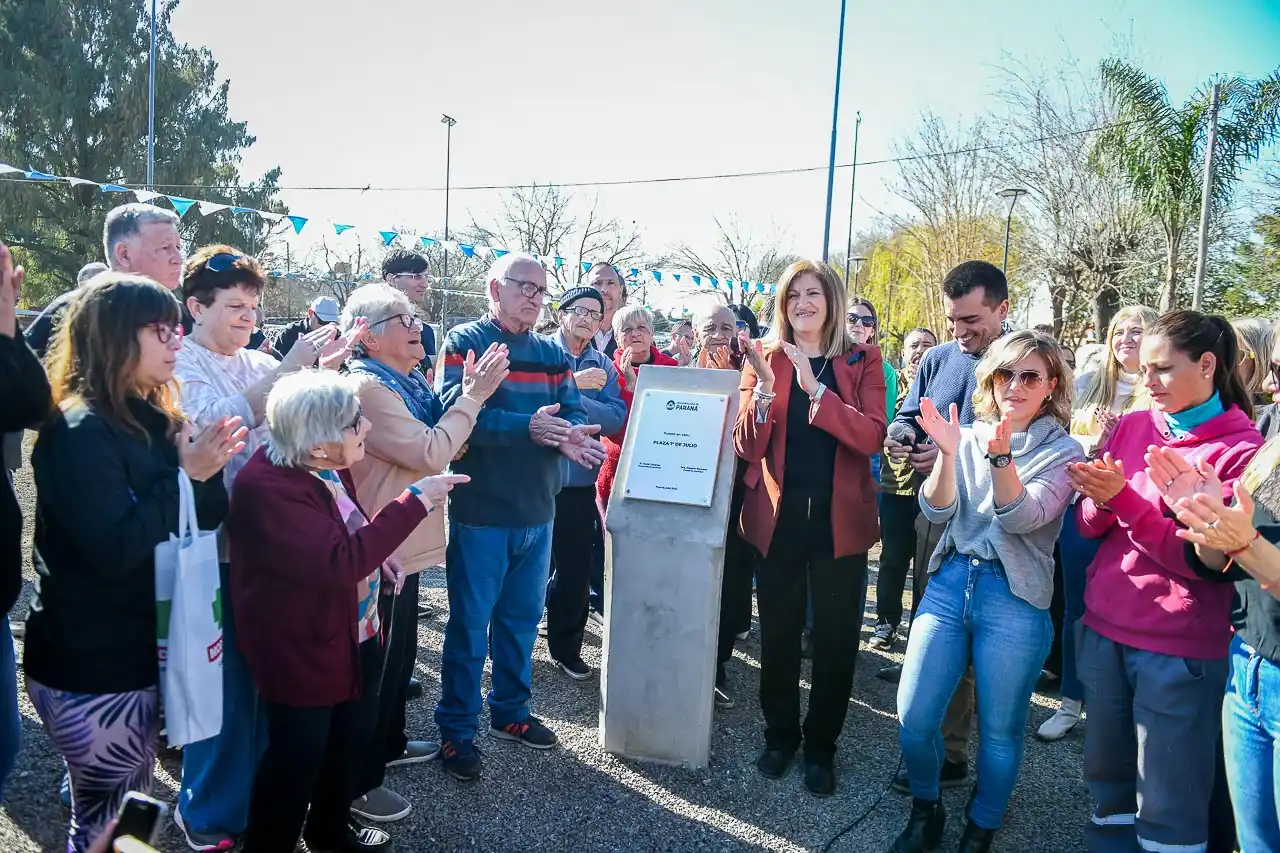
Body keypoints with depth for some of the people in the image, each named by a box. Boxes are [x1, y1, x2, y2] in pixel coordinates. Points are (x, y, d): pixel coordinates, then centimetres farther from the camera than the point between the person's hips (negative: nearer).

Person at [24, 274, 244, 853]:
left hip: (136, 653, 8)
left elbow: (204, 523, 6)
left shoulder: (149, 419, 7)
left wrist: (206, 470, -12)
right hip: (89, 668, -8)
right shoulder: (80, 431, -18)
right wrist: (184, 475, -23)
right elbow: (113, 550, -26)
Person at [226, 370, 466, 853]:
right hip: (304, 650, -9)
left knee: (353, 740, 24)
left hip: (356, 635, 9)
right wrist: (415, 501, -33)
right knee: (297, 759, 8)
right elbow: (339, 562, -35)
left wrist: (378, 556, -1)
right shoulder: (268, 488, -29)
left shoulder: (325, 466, 0)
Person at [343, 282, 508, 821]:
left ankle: (389, 743, 42)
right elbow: (431, 454, -25)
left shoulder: (406, 382, 9)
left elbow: (443, 444, 10)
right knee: (375, 665, 4)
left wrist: (468, 394, -4)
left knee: (400, 654, 23)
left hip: (405, 545, 10)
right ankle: (359, 782, 20)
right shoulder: (366, 387, -21)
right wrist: (474, 395, -18)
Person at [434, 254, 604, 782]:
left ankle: (510, 712, 36)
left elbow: (574, 411, 1)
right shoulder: (464, 342, -8)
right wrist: (526, 427, -33)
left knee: (522, 619, 18)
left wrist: (571, 436, -22)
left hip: (537, 511, 6)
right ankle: (456, 730, 20)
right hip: (480, 511, -6)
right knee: (469, 624, 5)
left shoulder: (551, 353, 10)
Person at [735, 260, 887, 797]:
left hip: (839, 520, 0)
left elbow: (872, 437, -15)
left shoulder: (861, 361, 0)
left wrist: (814, 389, -24)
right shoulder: (764, 359, 1)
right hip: (778, 517, 1)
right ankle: (780, 734, 31)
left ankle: (821, 746, 26)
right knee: (778, 631, 11)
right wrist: (764, 388, -21)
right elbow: (746, 448, -5)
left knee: (835, 638, 8)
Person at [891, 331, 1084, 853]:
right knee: (913, 719, 2)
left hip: (1014, 598, -2)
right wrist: (947, 452, -18)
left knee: (999, 732, 7)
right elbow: (936, 512, -3)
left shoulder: (1062, 452, -1)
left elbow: (1020, 518, -16)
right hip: (949, 582, 3)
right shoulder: (969, 437, 7)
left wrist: (1002, 457, -32)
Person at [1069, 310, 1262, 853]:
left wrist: (1125, 499, -25)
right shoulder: (1132, 427, 5)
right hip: (1103, 629, 5)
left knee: (1167, 803, 6)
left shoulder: (1242, 448, -9)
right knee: (1107, 773, 17)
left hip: (1179, 647, -4)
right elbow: (1089, 527, 4)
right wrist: (1098, 498, -17)